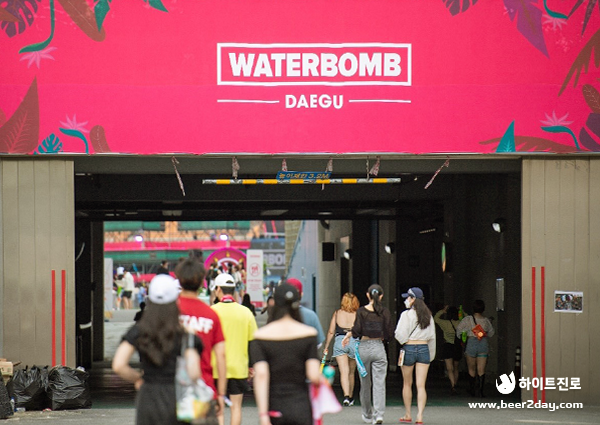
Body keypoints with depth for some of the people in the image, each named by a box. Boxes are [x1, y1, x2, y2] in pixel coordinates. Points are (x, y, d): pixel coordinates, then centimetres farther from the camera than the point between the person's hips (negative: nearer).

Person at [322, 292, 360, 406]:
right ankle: (351, 398, 28)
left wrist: (326, 347, 16)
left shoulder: (337, 313, 6)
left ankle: (346, 396, -26)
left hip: (340, 341, -1)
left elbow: (331, 332, 7)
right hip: (354, 342, 1)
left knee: (344, 371, -7)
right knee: (351, 372, 16)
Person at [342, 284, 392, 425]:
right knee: (379, 383, -3)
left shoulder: (361, 311, -4)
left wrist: (347, 335, 8)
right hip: (379, 348, 0)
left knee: (365, 384, 14)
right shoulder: (385, 312, -2)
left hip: (364, 347, 0)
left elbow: (356, 331, -12)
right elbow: (388, 335, -1)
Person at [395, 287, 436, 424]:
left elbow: (401, 335, -13)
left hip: (409, 349, -3)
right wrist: (431, 355, 19)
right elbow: (432, 337, 11)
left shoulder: (407, 314, -10)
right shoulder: (428, 315, 7)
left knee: (407, 384, 13)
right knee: (421, 386, 0)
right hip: (424, 349, 3)